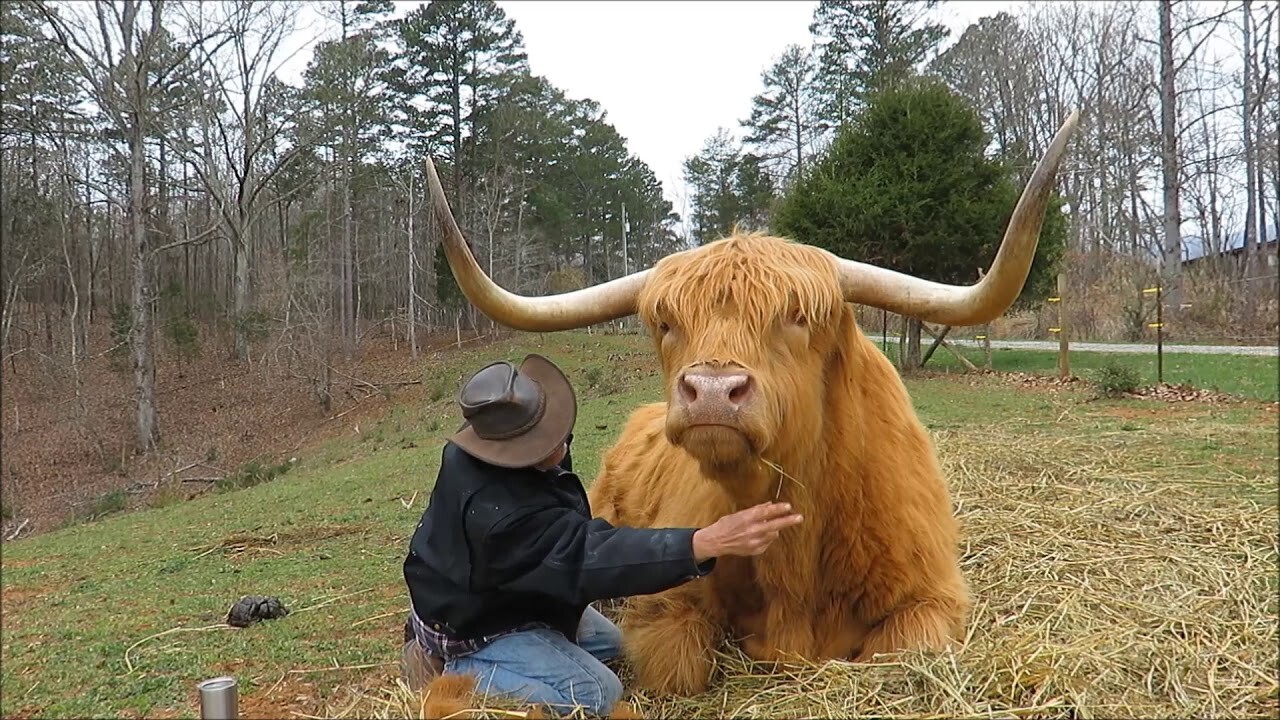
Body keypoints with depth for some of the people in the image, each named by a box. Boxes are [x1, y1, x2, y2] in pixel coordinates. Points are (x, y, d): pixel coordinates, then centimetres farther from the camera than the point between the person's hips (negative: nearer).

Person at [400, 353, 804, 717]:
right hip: (473, 625, -9)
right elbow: (594, 557, -45)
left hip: (506, 596, 9)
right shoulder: (499, 511, -40)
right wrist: (708, 542, -54)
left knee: (608, 643, 24)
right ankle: (453, 667, -5)